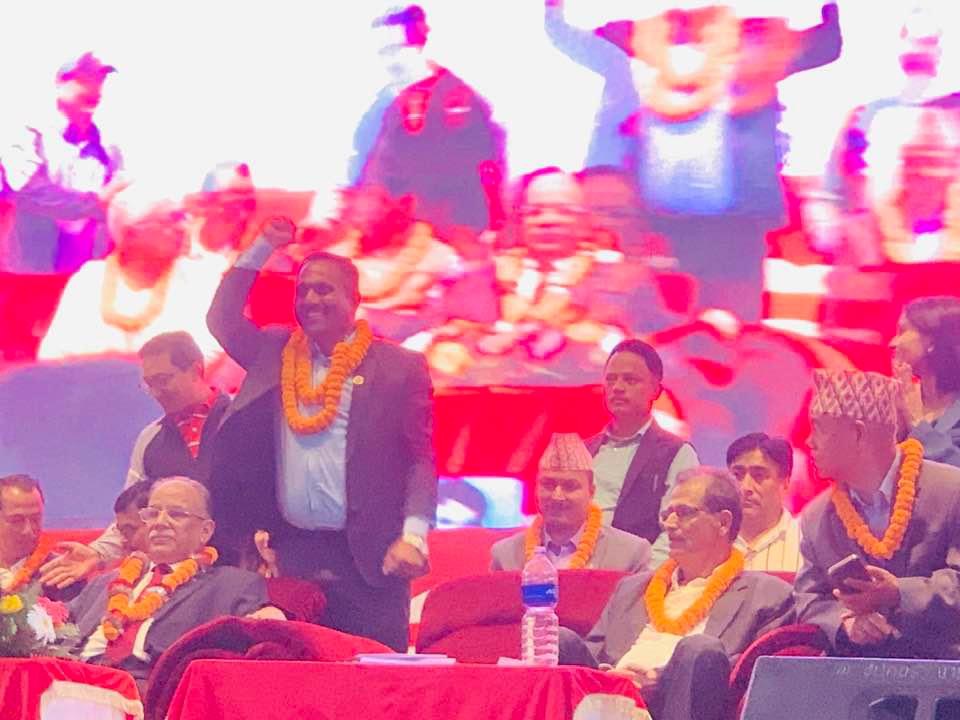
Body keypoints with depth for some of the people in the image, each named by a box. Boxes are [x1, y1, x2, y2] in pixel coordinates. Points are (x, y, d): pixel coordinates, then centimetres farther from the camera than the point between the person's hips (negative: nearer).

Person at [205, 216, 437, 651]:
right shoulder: (275, 353, 16)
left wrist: (413, 536, -12)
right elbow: (222, 320, 16)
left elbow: (421, 459, 0)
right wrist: (262, 248, 12)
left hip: (364, 558, -4)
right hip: (288, 553, 4)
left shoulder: (400, 368, 3)